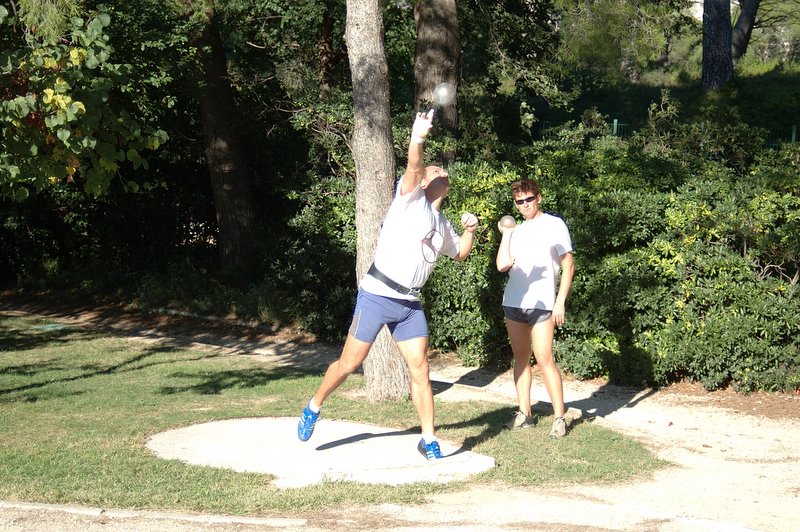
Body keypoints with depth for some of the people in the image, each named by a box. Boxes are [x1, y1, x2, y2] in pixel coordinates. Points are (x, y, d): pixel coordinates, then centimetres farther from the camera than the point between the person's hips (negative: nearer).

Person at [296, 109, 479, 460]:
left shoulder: (441, 224, 17)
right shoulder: (410, 200, -4)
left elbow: (460, 253, 33)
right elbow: (412, 168, -25)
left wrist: (469, 231, 12)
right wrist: (417, 139, -45)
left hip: (410, 304, 6)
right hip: (376, 296, -6)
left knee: (420, 369, -1)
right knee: (350, 363, 1)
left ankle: (429, 441, 4)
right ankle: (313, 408, 23)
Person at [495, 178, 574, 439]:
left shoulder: (554, 225, 0)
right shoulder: (516, 230, 14)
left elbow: (568, 265, -2)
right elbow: (502, 265, 4)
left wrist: (561, 301, -9)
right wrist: (505, 234, 0)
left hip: (541, 304, -6)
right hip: (513, 301, 6)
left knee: (544, 359, -12)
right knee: (521, 358, 10)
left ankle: (559, 418, -7)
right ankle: (524, 413, 17)